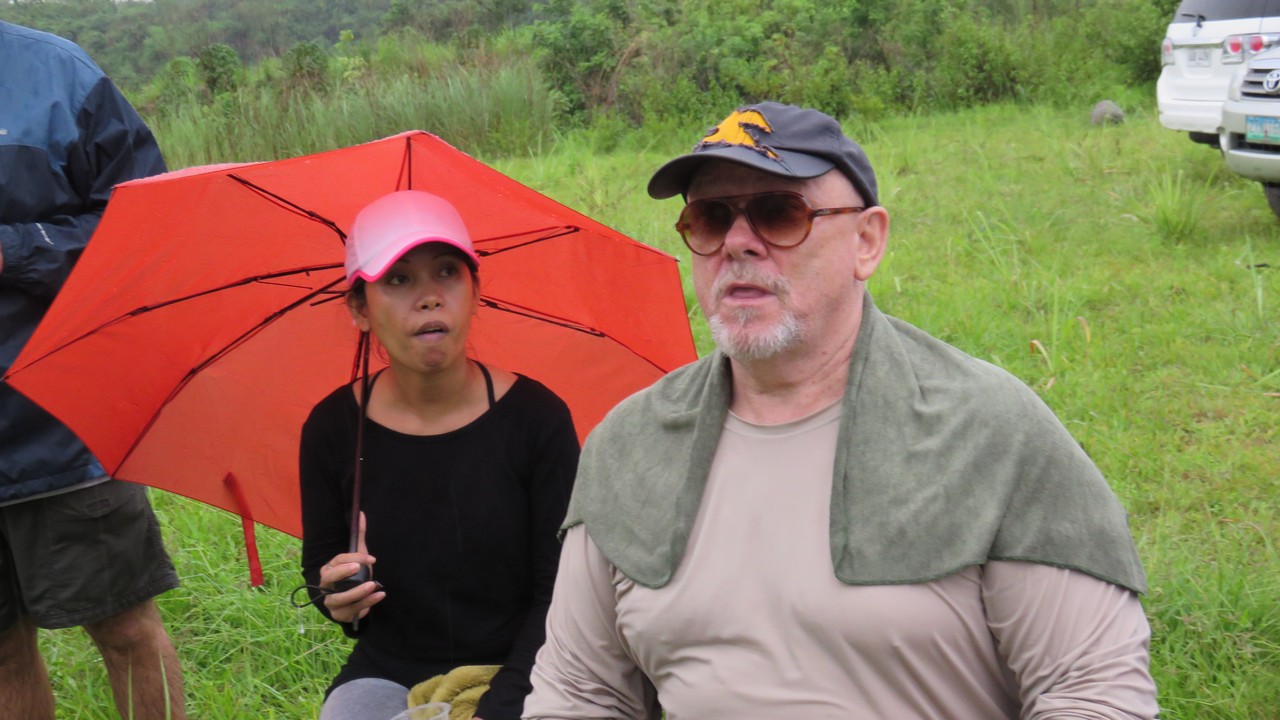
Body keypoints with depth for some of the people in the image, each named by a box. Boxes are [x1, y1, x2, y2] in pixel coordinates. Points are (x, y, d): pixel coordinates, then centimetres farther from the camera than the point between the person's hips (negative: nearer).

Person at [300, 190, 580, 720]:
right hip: (386, 674, 1)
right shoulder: (332, 429, -6)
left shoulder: (536, 418, -11)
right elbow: (318, 563, 9)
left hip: (513, 676, -1)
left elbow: (558, 593, -8)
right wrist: (337, 599, -13)